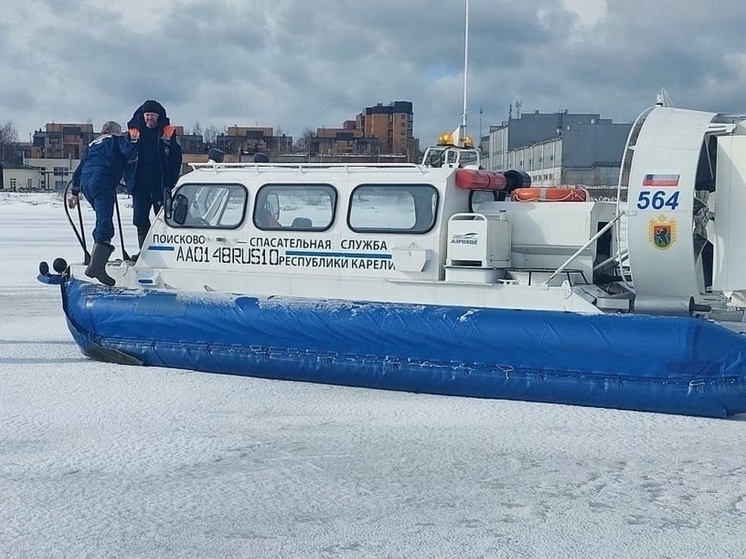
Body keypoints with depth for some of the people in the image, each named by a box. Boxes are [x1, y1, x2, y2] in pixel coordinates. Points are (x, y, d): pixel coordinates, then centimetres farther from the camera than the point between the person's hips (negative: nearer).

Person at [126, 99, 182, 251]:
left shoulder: (169, 132, 1)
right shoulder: (133, 132, 6)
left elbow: (176, 159, -1)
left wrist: (170, 182, -9)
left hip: (161, 185, -2)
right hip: (140, 185, 2)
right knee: (140, 220, 3)